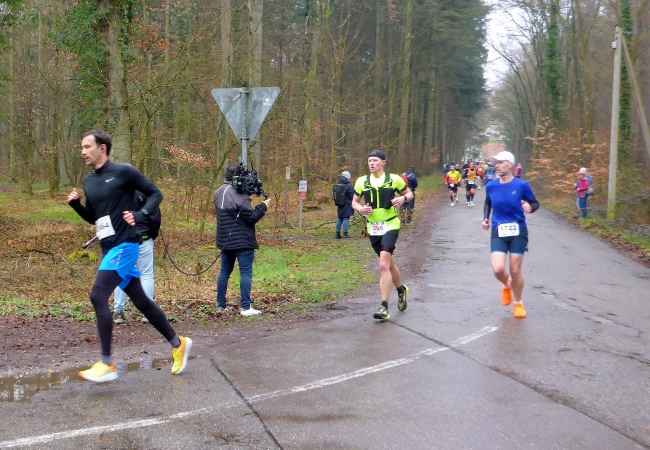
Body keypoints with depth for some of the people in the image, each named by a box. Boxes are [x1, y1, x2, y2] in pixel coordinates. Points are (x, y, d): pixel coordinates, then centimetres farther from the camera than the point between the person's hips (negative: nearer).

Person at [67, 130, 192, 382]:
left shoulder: (123, 172, -9)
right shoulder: (88, 181, 13)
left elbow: (156, 194, -4)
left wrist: (140, 215, -20)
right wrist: (75, 205, 3)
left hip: (125, 245, -8)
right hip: (109, 248, 8)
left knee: (98, 297, -17)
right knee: (140, 300, 13)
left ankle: (107, 365, -11)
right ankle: (178, 344, 27)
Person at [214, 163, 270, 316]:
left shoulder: (219, 193, 9)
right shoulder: (239, 195, -18)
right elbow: (251, 217, -17)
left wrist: (249, 204, 5)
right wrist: (263, 206, -3)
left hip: (224, 240, 8)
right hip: (242, 240, -8)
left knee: (224, 272, 13)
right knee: (246, 273, -3)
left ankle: (221, 305, 18)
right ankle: (245, 307, -5)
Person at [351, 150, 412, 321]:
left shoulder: (394, 179, -5)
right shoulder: (362, 182, 2)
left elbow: (409, 193, 8)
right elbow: (354, 202, 12)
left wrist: (403, 198, -15)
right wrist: (360, 209, -10)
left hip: (390, 226, -4)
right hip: (373, 229, 5)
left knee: (384, 265, -18)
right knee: (388, 263, 18)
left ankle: (384, 307, -16)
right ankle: (401, 290, 46)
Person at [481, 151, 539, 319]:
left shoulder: (522, 185, -8)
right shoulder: (491, 186, 0)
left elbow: (535, 203, 4)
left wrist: (530, 208, -19)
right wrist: (486, 219, 5)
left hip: (518, 232, -1)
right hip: (498, 233, 2)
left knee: (515, 271, 3)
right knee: (498, 269, -15)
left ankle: (518, 304, 28)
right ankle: (506, 285, 24)